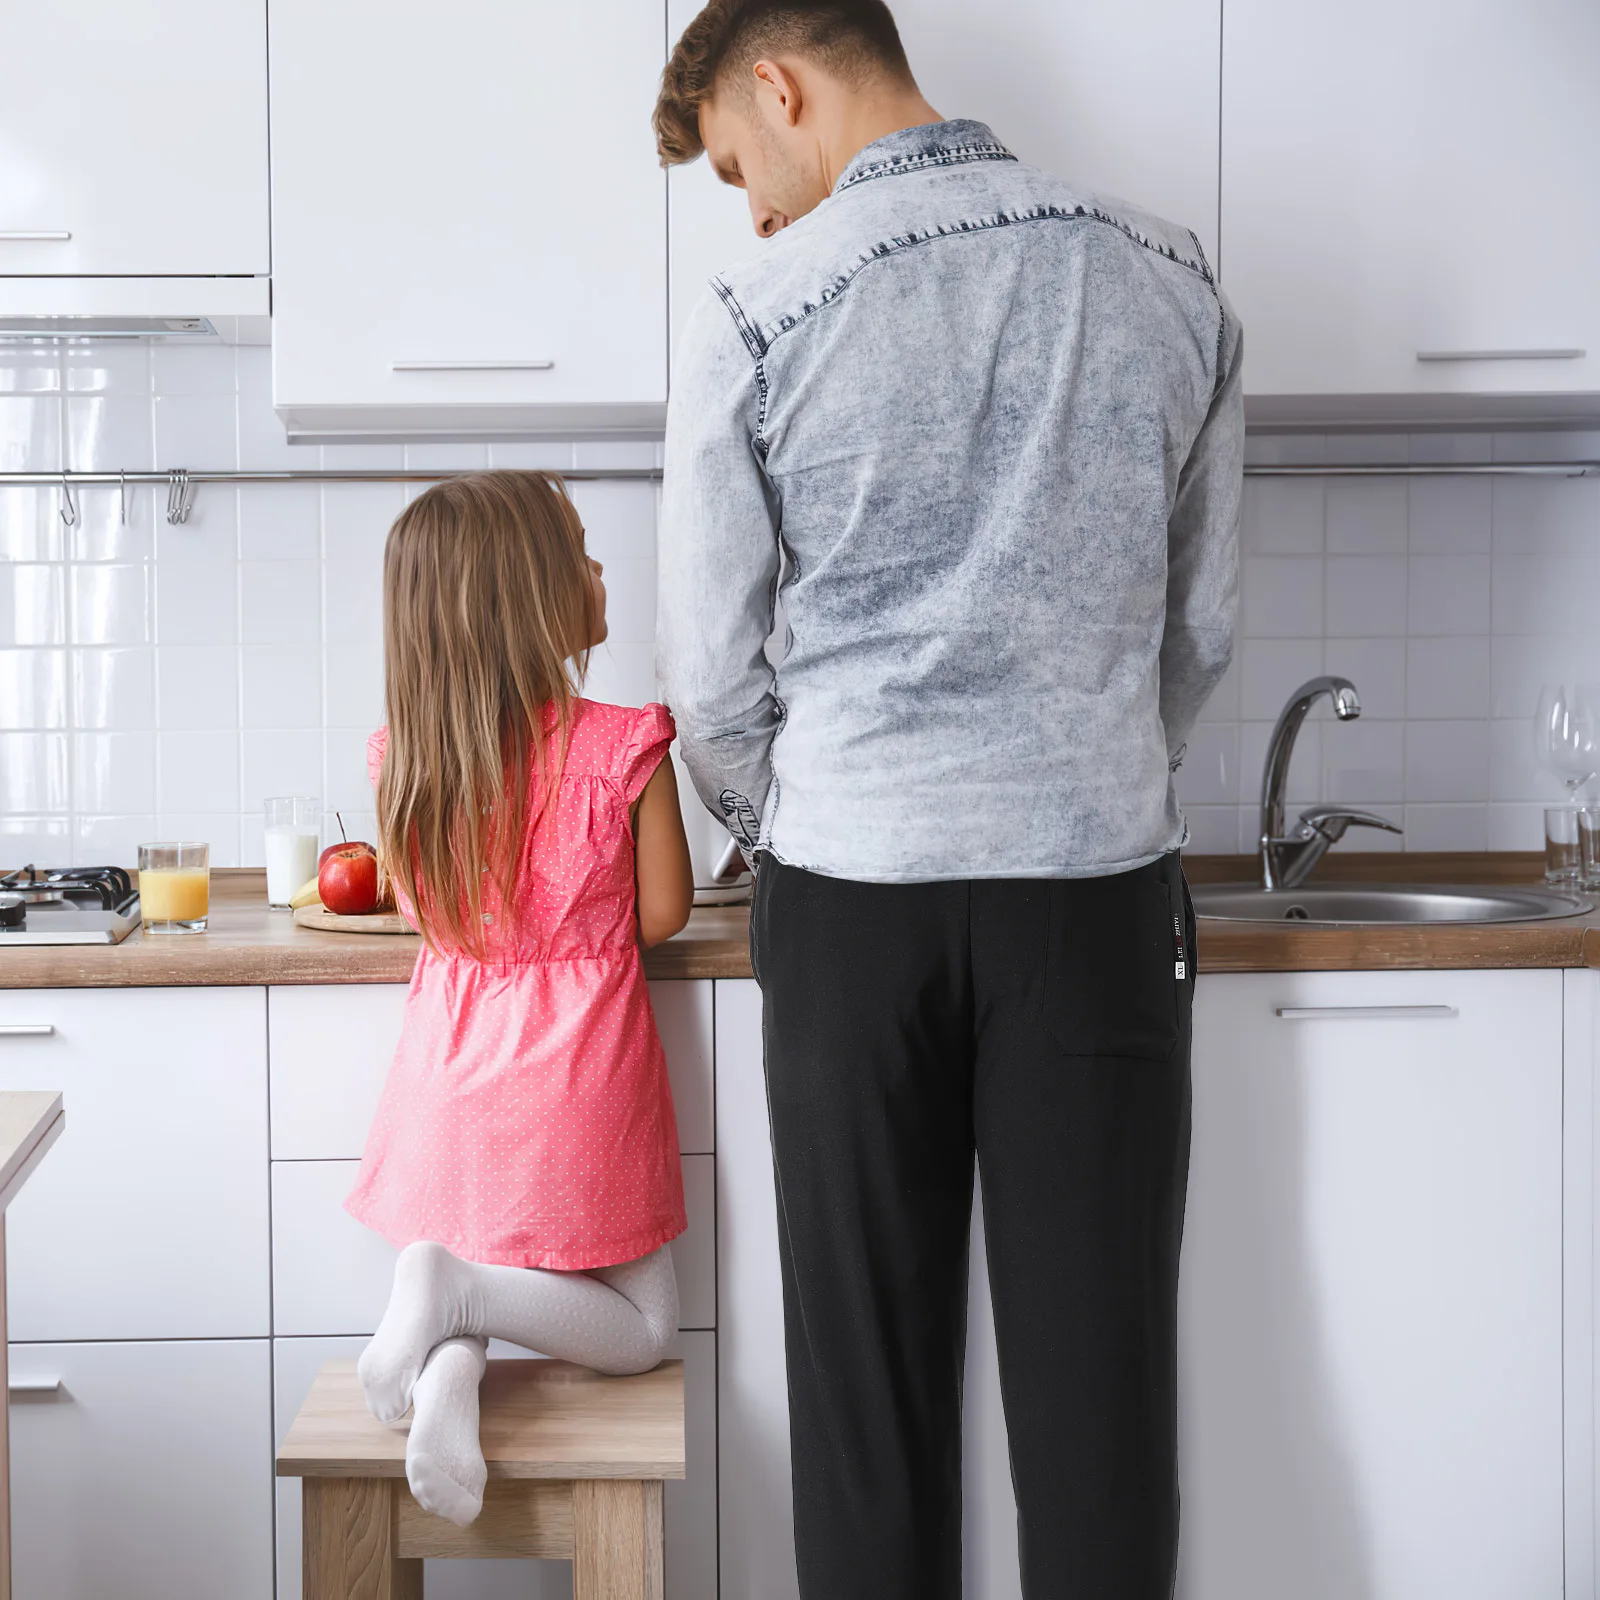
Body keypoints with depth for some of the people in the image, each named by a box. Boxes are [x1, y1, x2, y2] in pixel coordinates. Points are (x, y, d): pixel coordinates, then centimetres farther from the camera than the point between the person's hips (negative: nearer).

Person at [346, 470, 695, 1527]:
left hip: (455, 1081, 4)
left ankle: (451, 1371, -11)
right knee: (641, 1329, 15)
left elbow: (426, 909, 9)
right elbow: (661, 914, -6)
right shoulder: (624, 746, -15)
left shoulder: (403, 757, -3)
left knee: (471, 1298, 25)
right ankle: (461, 1291, -13)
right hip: (578, 1083, -4)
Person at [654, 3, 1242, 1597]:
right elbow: (1198, 626, 10)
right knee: (1099, 1370, 8)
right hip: (1103, 881, 2)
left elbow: (712, 676, 0)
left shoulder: (755, 317, -5)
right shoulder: (1166, 275, 4)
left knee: (870, 1363, 10)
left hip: (852, 890, -1)